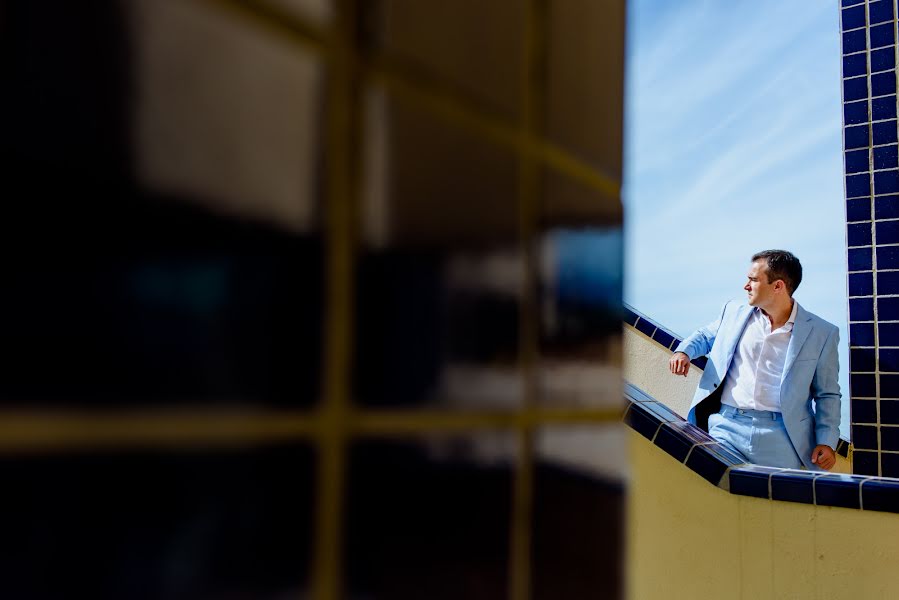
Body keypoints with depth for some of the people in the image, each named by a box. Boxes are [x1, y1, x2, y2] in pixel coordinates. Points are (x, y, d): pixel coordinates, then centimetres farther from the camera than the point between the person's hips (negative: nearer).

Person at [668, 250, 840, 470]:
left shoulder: (822, 333, 5)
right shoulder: (735, 312, 12)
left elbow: (828, 394, 10)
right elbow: (705, 335, 30)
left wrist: (826, 441, -1)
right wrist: (684, 351, 8)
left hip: (780, 438, -1)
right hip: (726, 426, 2)